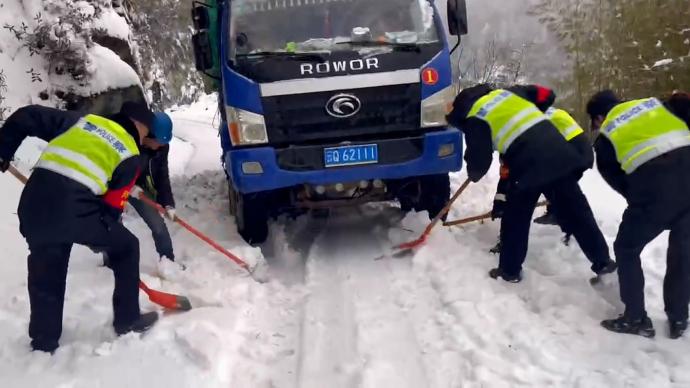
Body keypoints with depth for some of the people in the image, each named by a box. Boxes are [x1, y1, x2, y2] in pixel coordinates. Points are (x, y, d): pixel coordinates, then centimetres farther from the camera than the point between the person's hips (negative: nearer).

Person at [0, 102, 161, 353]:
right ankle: (128, 320, 26)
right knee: (126, 247, 20)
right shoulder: (130, 155, 11)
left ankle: (43, 344, 33)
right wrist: (100, 234, 25)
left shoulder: (83, 120, 22)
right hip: (74, 209, -4)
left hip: (32, 204, 5)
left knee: (45, 277, 22)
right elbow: (113, 205, 10)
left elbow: (26, 117, 17)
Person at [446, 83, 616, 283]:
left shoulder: (474, 120, 3)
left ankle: (510, 270, 20)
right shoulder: (508, 91, 21)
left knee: (515, 218, 11)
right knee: (576, 211, 13)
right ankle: (602, 261, 22)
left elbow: (480, 160, 2)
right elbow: (544, 94, 27)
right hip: (559, 152, 6)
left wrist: (474, 174, 23)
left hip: (529, 165, -6)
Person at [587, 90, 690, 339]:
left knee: (626, 250, 17)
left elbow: (614, 177, 15)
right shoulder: (656, 103, 21)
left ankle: (636, 319, 19)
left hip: (653, 188, -4)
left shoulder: (606, 137, 13)